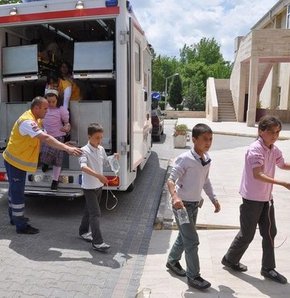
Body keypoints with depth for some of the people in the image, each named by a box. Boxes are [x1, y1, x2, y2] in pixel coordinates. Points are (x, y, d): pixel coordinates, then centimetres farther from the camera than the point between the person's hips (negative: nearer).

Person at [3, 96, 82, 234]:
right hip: (16, 162, -10)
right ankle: (21, 226, 12)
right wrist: (67, 148, -47)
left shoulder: (34, 119, 4)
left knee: (15, 190, 22)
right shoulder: (28, 121, -28)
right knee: (18, 193, 0)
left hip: (17, 160, 10)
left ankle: (14, 217, 39)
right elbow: (46, 138, -40)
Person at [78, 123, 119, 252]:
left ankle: (83, 231, 40)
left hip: (99, 186, 8)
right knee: (95, 213, -9)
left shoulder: (101, 149, 4)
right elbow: (83, 167, -35)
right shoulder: (84, 150, -19)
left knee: (89, 210, 22)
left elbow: (106, 160, 21)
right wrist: (98, 175, -46)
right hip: (89, 187, -7)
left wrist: (114, 158, 1)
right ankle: (97, 242, -4)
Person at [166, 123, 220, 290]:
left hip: (195, 205, 8)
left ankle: (172, 261, 43)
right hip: (182, 205, -8)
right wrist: (175, 197, -39)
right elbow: (171, 179, -23)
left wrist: (214, 199, 13)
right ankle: (193, 276, 14)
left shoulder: (207, 159, 2)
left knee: (185, 237, 21)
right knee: (192, 241, -3)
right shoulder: (185, 159, -21)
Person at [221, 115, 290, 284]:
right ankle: (230, 259, 28)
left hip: (267, 198, 8)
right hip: (252, 199, -8)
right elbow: (257, 175, -29)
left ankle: (268, 268, 29)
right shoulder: (255, 149, -21)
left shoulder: (274, 150, 4)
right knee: (247, 234, 6)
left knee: (270, 232, 13)